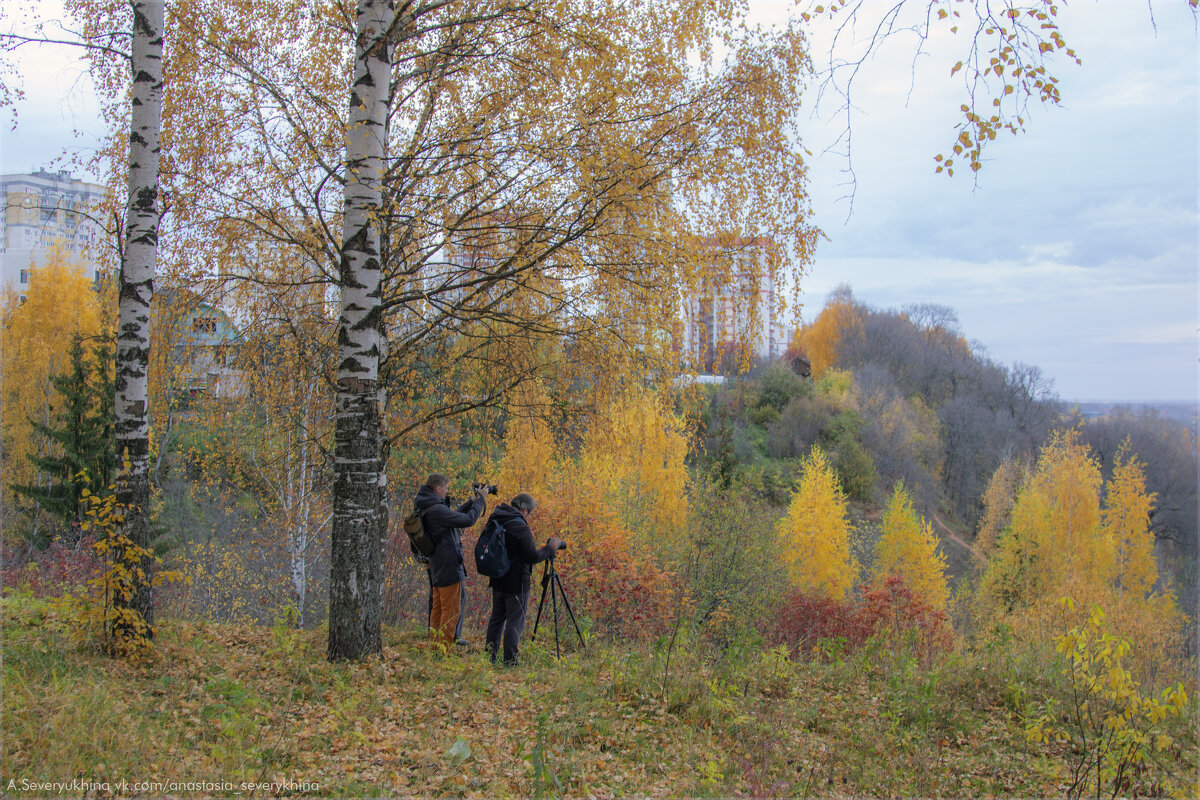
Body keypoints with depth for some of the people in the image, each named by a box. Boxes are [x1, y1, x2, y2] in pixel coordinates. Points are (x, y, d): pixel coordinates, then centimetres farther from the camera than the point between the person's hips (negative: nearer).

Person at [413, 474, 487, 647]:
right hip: (449, 567, -10)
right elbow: (468, 520, -19)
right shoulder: (437, 510, -21)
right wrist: (480, 500, -7)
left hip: (436, 567, 10)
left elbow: (455, 515, 20)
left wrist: (473, 501, 14)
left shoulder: (426, 508, 10)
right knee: (451, 610, -4)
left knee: (437, 607, 16)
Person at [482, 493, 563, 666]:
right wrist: (551, 547, -5)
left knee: (497, 618, 17)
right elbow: (534, 557, -19)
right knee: (515, 621, -1)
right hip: (516, 583, -8)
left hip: (498, 580, 8)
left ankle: (489, 658, 23)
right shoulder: (520, 528, -19)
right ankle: (510, 662, 1)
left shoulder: (495, 522, 5)